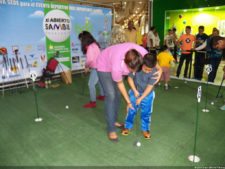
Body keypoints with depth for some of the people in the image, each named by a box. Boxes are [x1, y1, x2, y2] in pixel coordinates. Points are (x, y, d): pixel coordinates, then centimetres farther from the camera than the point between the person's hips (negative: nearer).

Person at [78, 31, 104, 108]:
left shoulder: (90, 47, -20)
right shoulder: (94, 44, 10)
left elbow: (90, 59, -31)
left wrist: (86, 67, -13)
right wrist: (88, 66, 4)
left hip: (96, 68, -10)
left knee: (91, 84, -4)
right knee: (99, 81, 26)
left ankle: (93, 102, 3)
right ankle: (102, 96, 44)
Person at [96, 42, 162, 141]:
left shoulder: (142, 52, -33)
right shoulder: (117, 66, -43)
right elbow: (120, 84, -22)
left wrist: (159, 69, -25)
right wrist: (128, 101, -13)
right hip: (104, 66, -6)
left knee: (117, 94, 8)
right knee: (111, 96, -14)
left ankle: (113, 121, 26)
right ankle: (111, 129, -4)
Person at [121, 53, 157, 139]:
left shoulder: (154, 72, -26)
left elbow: (150, 86, -20)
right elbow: (130, 78, -11)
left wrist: (141, 98, -19)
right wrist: (135, 91, -17)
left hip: (147, 94, 0)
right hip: (135, 92, 1)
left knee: (146, 112, 7)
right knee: (131, 110, 7)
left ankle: (145, 129, 28)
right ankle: (127, 126, 27)